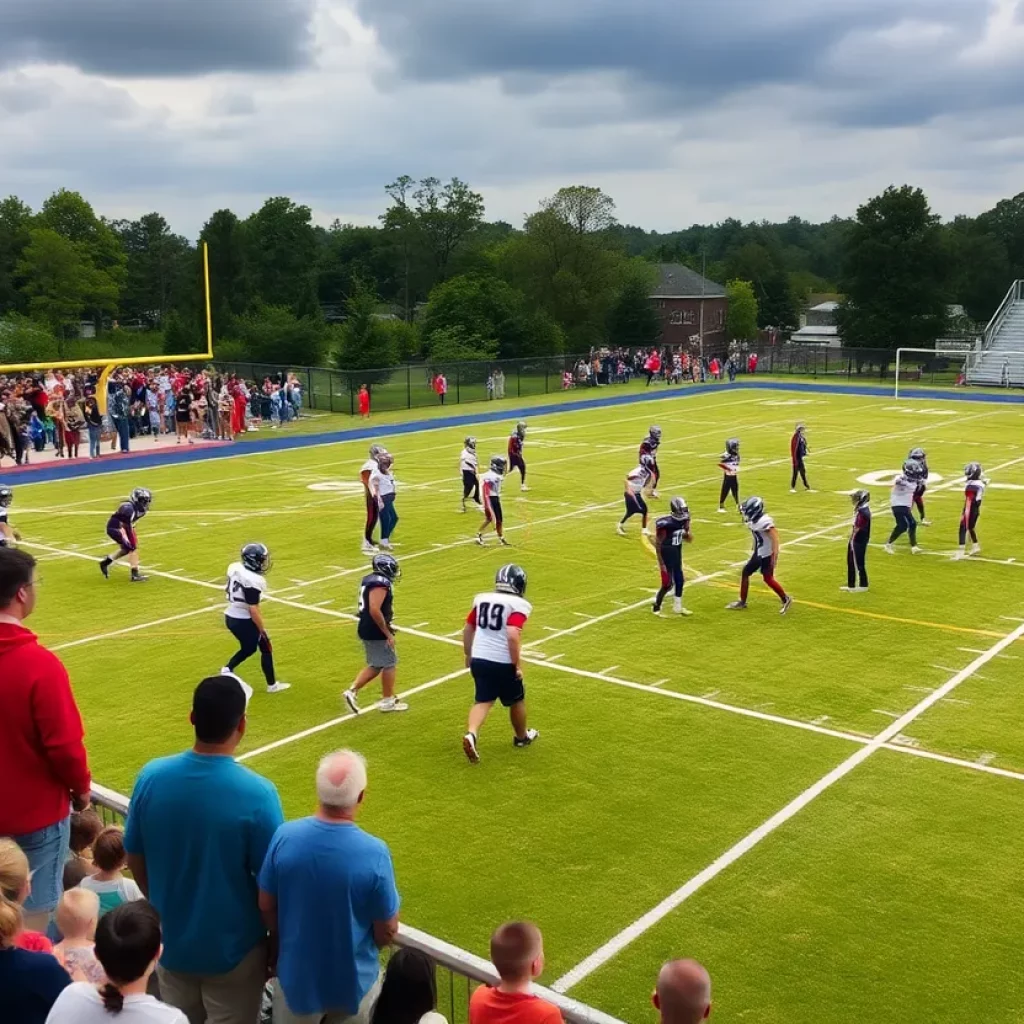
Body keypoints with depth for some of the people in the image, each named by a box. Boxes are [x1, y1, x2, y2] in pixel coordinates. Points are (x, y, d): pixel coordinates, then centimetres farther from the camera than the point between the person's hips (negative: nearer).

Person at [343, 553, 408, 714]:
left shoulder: (369, 580, 10)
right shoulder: (380, 584, -21)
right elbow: (375, 611, -29)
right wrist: (388, 633, -22)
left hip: (366, 629, 10)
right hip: (376, 632, -10)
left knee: (375, 665, 18)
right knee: (389, 664, 5)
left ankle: (352, 691, 11)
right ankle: (388, 701, 16)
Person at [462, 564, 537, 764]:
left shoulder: (482, 599, 7)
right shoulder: (518, 605, -12)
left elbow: (467, 629, 15)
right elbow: (512, 636, -24)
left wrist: (468, 655, 28)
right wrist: (517, 665, -15)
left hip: (479, 659, 4)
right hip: (503, 662, -4)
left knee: (483, 700, 11)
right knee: (516, 701, 18)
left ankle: (471, 734, -13)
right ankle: (522, 737, 37)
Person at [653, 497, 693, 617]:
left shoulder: (684, 521, -3)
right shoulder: (666, 523, -25)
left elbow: (688, 539, 9)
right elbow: (658, 545, -20)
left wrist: (687, 532, -14)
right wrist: (661, 563, -19)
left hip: (677, 554, 7)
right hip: (667, 555, -7)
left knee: (679, 581, 14)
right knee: (668, 583, -4)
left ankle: (677, 607, 29)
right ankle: (657, 607, 15)